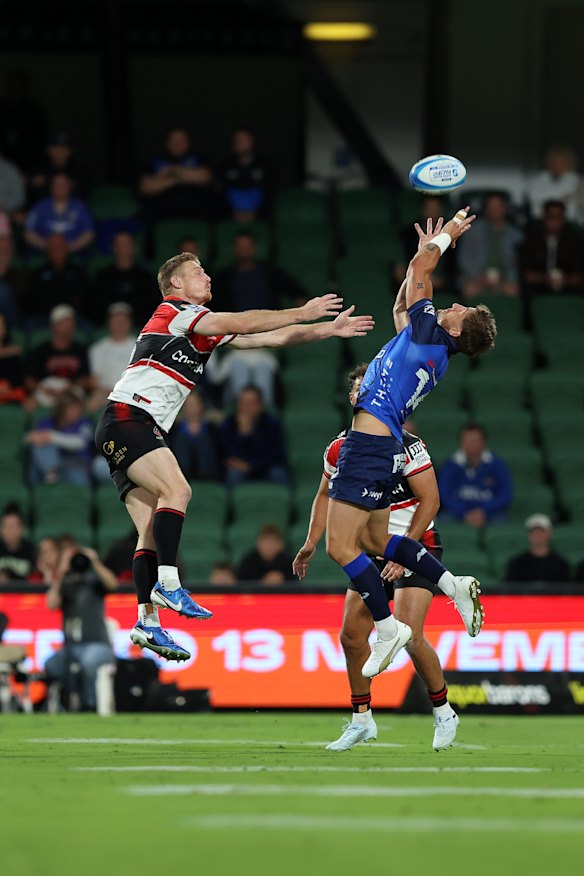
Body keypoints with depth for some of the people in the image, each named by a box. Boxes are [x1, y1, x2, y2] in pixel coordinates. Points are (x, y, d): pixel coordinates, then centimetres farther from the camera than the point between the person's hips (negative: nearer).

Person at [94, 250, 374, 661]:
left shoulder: (206, 330, 22)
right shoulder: (174, 311, -3)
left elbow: (272, 337, 22)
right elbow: (241, 324, -15)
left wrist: (329, 329, 17)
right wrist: (303, 312, -10)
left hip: (144, 430, 9)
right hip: (127, 417, -9)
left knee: (152, 529, 1)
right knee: (177, 489, -25)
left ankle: (148, 623, -3)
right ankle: (168, 583, -29)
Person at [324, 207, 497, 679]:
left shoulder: (428, 332, -7)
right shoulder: (435, 352, 17)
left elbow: (418, 270, 4)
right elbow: (402, 308, 34)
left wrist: (446, 236, 20)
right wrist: (429, 249, 34)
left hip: (369, 445, -10)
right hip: (387, 448, 10)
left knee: (341, 546, -8)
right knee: (379, 539, 21)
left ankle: (388, 627, -6)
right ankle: (454, 584, 14)